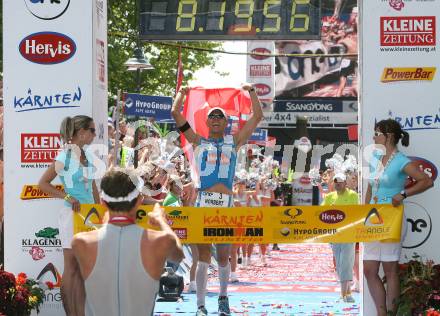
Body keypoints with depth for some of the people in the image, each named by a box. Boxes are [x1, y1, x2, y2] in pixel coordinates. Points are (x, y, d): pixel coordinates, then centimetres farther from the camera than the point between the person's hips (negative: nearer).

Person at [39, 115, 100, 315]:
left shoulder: (86, 154, 9)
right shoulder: (65, 156, -11)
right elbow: (42, 183, -10)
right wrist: (67, 196, -17)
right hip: (73, 214, -7)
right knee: (71, 267, -2)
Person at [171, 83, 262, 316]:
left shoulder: (234, 142, 14)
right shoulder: (199, 142, 13)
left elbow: (257, 116, 14)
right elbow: (175, 113, 11)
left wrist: (251, 91, 19)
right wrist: (182, 92, 20)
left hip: (226, 204, 1)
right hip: (203, 202, -1)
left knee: (223, 256, 6)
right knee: (203, 255, -3)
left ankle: (223, 297, 27)